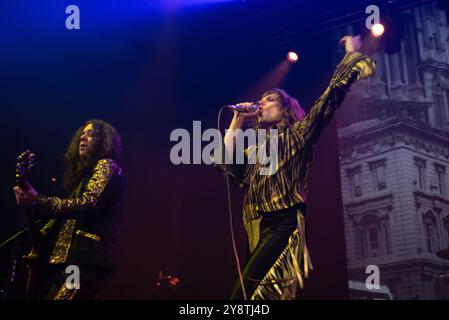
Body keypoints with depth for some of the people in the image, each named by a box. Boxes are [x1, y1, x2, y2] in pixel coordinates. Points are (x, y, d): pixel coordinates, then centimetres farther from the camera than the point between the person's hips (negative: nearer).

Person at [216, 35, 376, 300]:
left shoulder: (296, 134, 9)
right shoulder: (254, 150, 26)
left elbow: (334, 92, 4)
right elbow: (225, 164, 11)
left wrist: (352, 53, 13)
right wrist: (238, 122, 16)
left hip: (284, 225, -7)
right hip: (259, 232, 7)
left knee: (244, 295, -24)